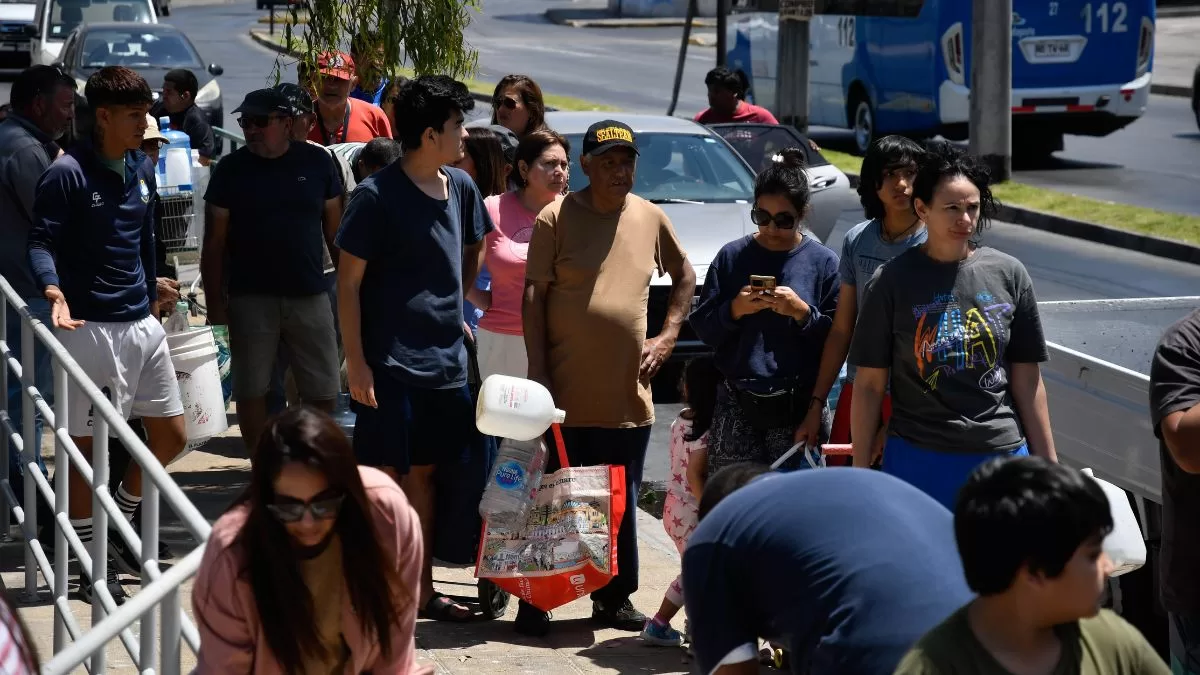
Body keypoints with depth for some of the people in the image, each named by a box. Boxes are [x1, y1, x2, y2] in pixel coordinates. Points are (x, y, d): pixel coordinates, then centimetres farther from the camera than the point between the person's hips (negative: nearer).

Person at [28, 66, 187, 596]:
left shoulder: (142, 169, 10)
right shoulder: (67, 173, -12)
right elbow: (41, 243, -15)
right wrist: (55, 292, -33)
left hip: (142, 324, 8)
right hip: (90, 327, -8)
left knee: (171, 436, 12)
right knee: (87, 445, 2)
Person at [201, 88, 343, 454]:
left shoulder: (316, 161, 3)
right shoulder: (231, 169, 1)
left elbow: (334, 228, 8)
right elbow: (215, 240, 1)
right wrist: (215, 301, -4)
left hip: (309, 294, 1)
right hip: (250, 298, -1)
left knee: (323, 391, 4)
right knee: (250, 392, 2)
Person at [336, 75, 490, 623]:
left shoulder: (460, 188, 6)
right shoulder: (376, 196, -13)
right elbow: (349, 282, -11)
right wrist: (355, 362, -15)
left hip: (445, 361, 6)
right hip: (390, 365, -6)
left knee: (424, 473, 13)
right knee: (384, 477, -2)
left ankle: (421, 588, 21)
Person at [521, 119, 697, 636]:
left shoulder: (651, 219, 7)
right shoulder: (556, 219, -4)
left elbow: (685, 276, 22)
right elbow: (533, 299, -5)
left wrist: (669, 335, 8)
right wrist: (538, 375, -10)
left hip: (630, 394, 4)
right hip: (567, 395, -4)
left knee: (621, 504, 11)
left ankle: (614, 599, 22)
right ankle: (535, 602, 8)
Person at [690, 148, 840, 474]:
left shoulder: (823, 262, 3)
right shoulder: (732, 256, 6)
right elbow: (703, 328, 7)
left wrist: (802, 312, -15)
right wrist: (734, 310, -11)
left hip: (798, 408, -1)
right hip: (738, 405, 1)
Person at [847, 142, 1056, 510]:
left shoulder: (1008, 275, 4)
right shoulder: (892, 282, -2)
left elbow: (1027, 381, 9)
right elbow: (869, 385, 1)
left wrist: (1047, 467, 8)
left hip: (1002, 454, 2)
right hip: (918, 460, -2)